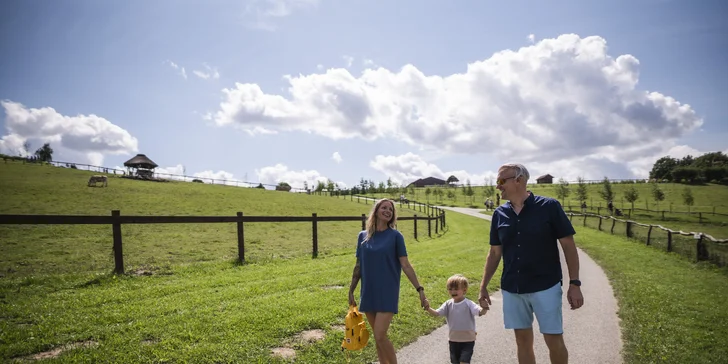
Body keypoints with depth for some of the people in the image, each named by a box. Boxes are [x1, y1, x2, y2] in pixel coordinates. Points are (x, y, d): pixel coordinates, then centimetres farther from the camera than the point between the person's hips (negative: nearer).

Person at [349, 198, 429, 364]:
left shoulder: (395, 236, -4)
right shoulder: (363, 236, 5)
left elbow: (405, 265, -5)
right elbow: (358, 266, 10)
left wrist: (420, 289, -11)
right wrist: (351, 291, 10)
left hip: (387, 293, -4)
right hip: (368, 293, 4)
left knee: (380, 336, -11)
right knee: (378, 338, 12)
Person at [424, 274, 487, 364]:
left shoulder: (468, 304, -15)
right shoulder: (448, 304, -3)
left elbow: (481, 312, -27)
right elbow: (436, 313, -7)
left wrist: (484, 308, -50)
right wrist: (428, 309, -26)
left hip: (467, 340, -4)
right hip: (453, 340, 4)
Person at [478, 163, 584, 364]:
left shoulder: (549, 207, -9)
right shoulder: (499, 214, 2)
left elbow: (568, 245, -6)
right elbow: (495, 252, 10)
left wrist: (574, 283, -10)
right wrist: (483, 286, 7)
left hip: (545, 287, -3)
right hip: (512, 290, 4)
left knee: (554, 341, 4)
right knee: (523, 341, 12)